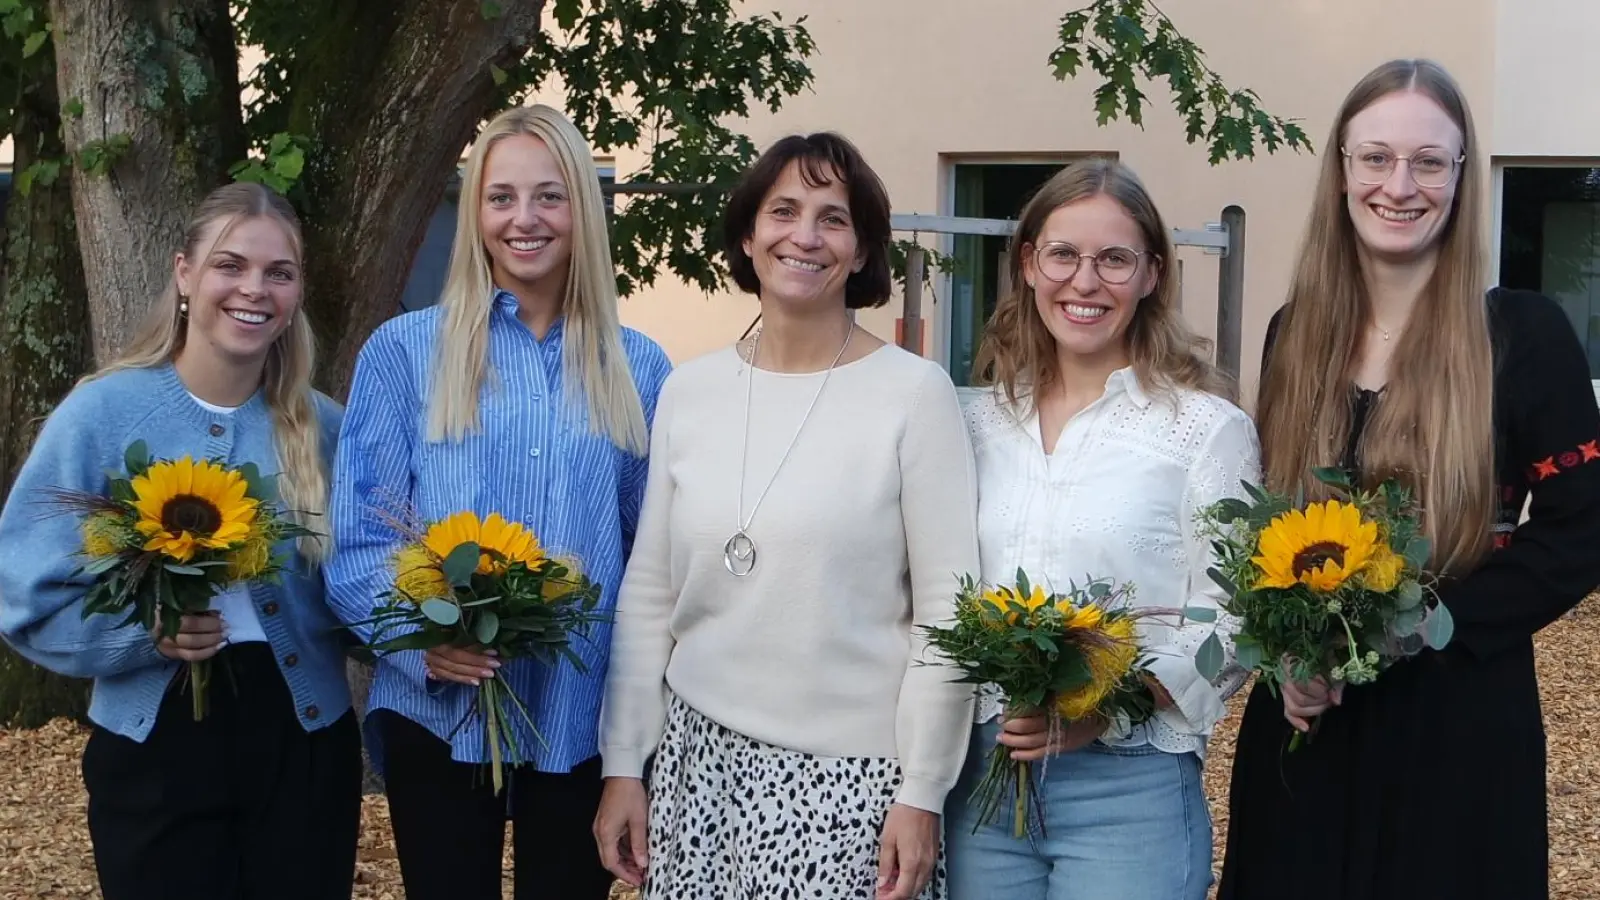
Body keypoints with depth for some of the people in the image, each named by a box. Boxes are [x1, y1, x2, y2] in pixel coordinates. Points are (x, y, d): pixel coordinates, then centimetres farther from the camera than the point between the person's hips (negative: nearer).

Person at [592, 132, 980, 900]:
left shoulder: (914, 392, -7)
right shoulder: (688, 389, 4)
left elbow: (947, 610, -7)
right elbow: (647, 592, 9)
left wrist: (922, 793, -9)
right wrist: (624, 762, 7)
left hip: (850, 773, -3)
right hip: (697, 756, 4)